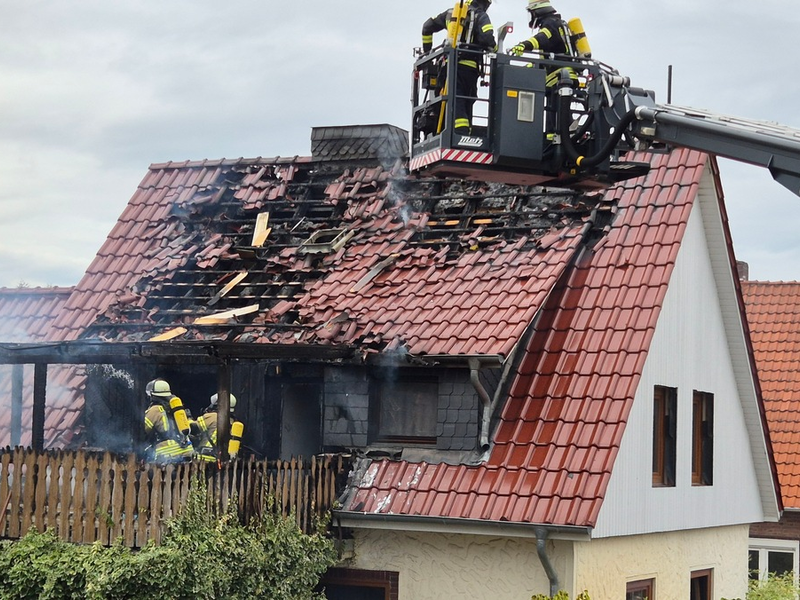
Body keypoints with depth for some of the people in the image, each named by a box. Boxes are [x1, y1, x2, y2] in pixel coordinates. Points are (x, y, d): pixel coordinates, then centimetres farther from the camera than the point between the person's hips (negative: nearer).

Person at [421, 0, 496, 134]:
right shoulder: (481, 17, 4)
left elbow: (428, 26, 21)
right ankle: (465, 134, -2)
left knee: (456, 102, -5)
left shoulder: (451, 13, 18)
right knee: (467, 102, 7)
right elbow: (487, 39, -12)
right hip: (469, 67, -2)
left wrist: (427, 50, 30)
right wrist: (494, 51, 8)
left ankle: (461, 133, -20)